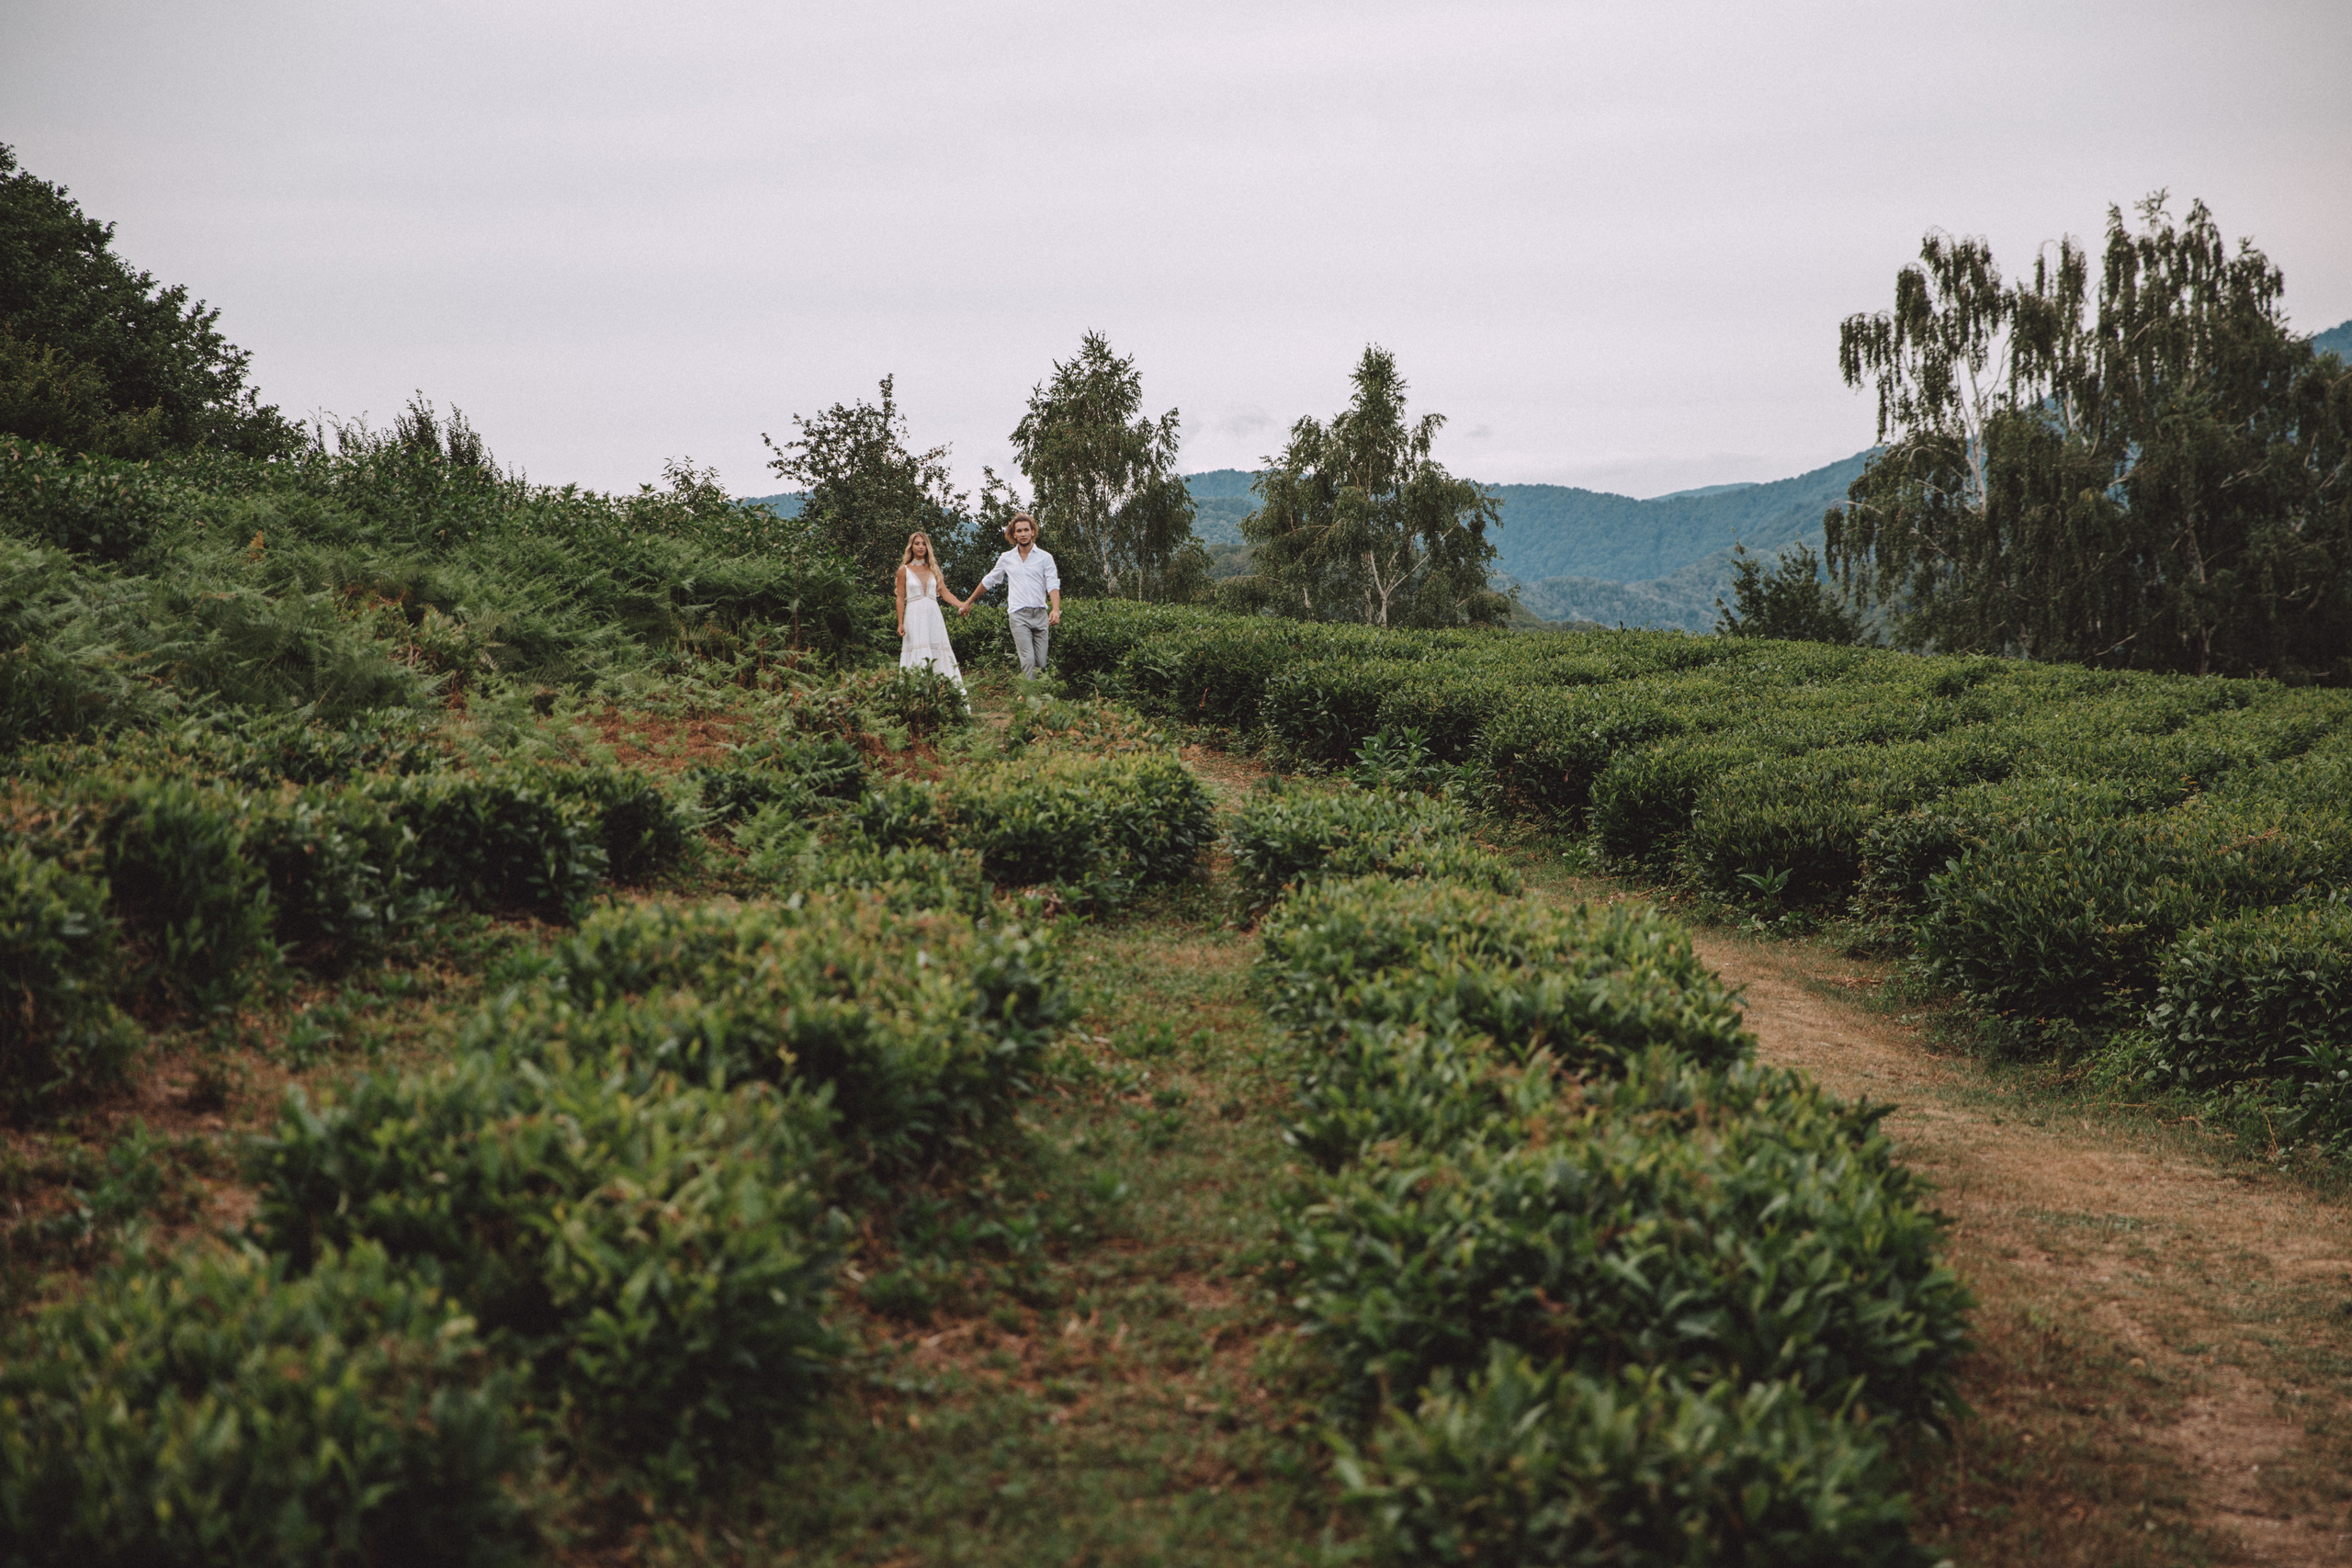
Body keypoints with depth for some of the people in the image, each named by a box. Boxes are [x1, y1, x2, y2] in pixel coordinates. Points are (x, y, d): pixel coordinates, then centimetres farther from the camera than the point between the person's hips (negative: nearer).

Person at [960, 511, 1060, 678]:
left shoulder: (1045, 557, 8)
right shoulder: (1006, 558, 12)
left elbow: (1053, 585, -2)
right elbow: (988, 581, 24)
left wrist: (1056, 609, -20)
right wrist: (968, 602, 30)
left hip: (1040, 614, 1)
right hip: (1019, 614, -1)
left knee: (1041, 662, 0)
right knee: (1028, 660, -15)